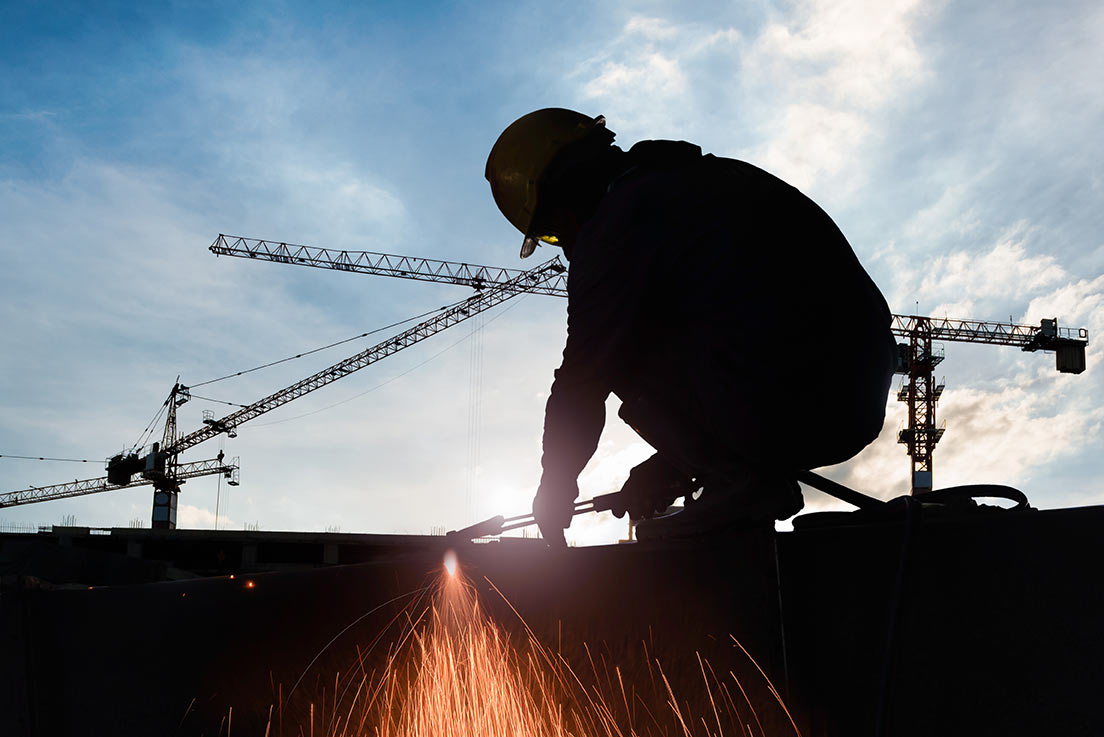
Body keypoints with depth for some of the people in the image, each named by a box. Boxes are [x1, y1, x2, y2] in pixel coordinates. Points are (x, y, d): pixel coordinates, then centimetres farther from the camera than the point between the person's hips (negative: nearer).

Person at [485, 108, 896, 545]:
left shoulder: (614, 224, -3)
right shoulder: (709, 177, 24)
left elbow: (582, 382, 1)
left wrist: (556, 487, 18)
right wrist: (670, 462, 34)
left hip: (779, 412, -9)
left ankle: (738, 481, 1)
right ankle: (761, 482, 14)